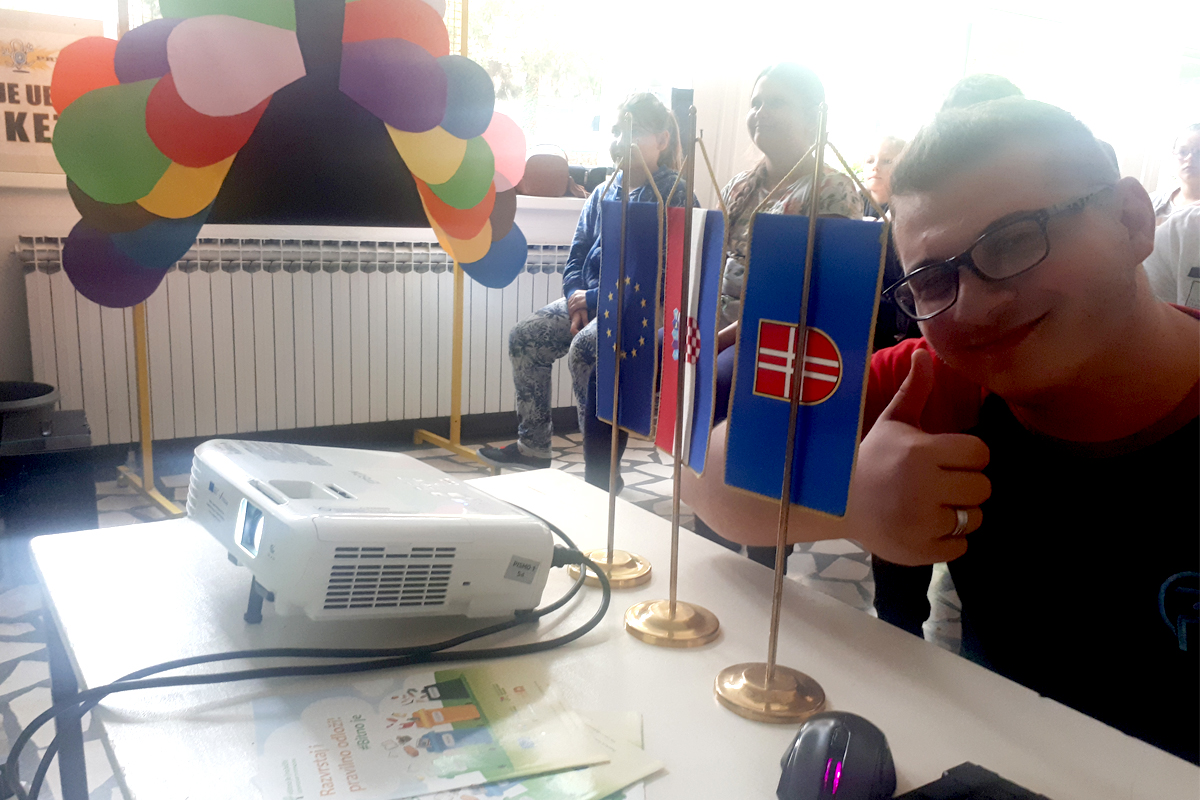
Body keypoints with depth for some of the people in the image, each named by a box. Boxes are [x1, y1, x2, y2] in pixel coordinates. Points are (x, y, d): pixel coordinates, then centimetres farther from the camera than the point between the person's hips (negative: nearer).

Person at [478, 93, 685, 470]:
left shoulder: (672, 195, -7)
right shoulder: (602, 194, 16)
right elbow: (576, 255, 16)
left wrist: (594, 300, -17)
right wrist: (576, 298, -6)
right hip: (589, 298, 8)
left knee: (585, 347, -32)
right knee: (524, 336, -8)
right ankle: (532, 446, 1)